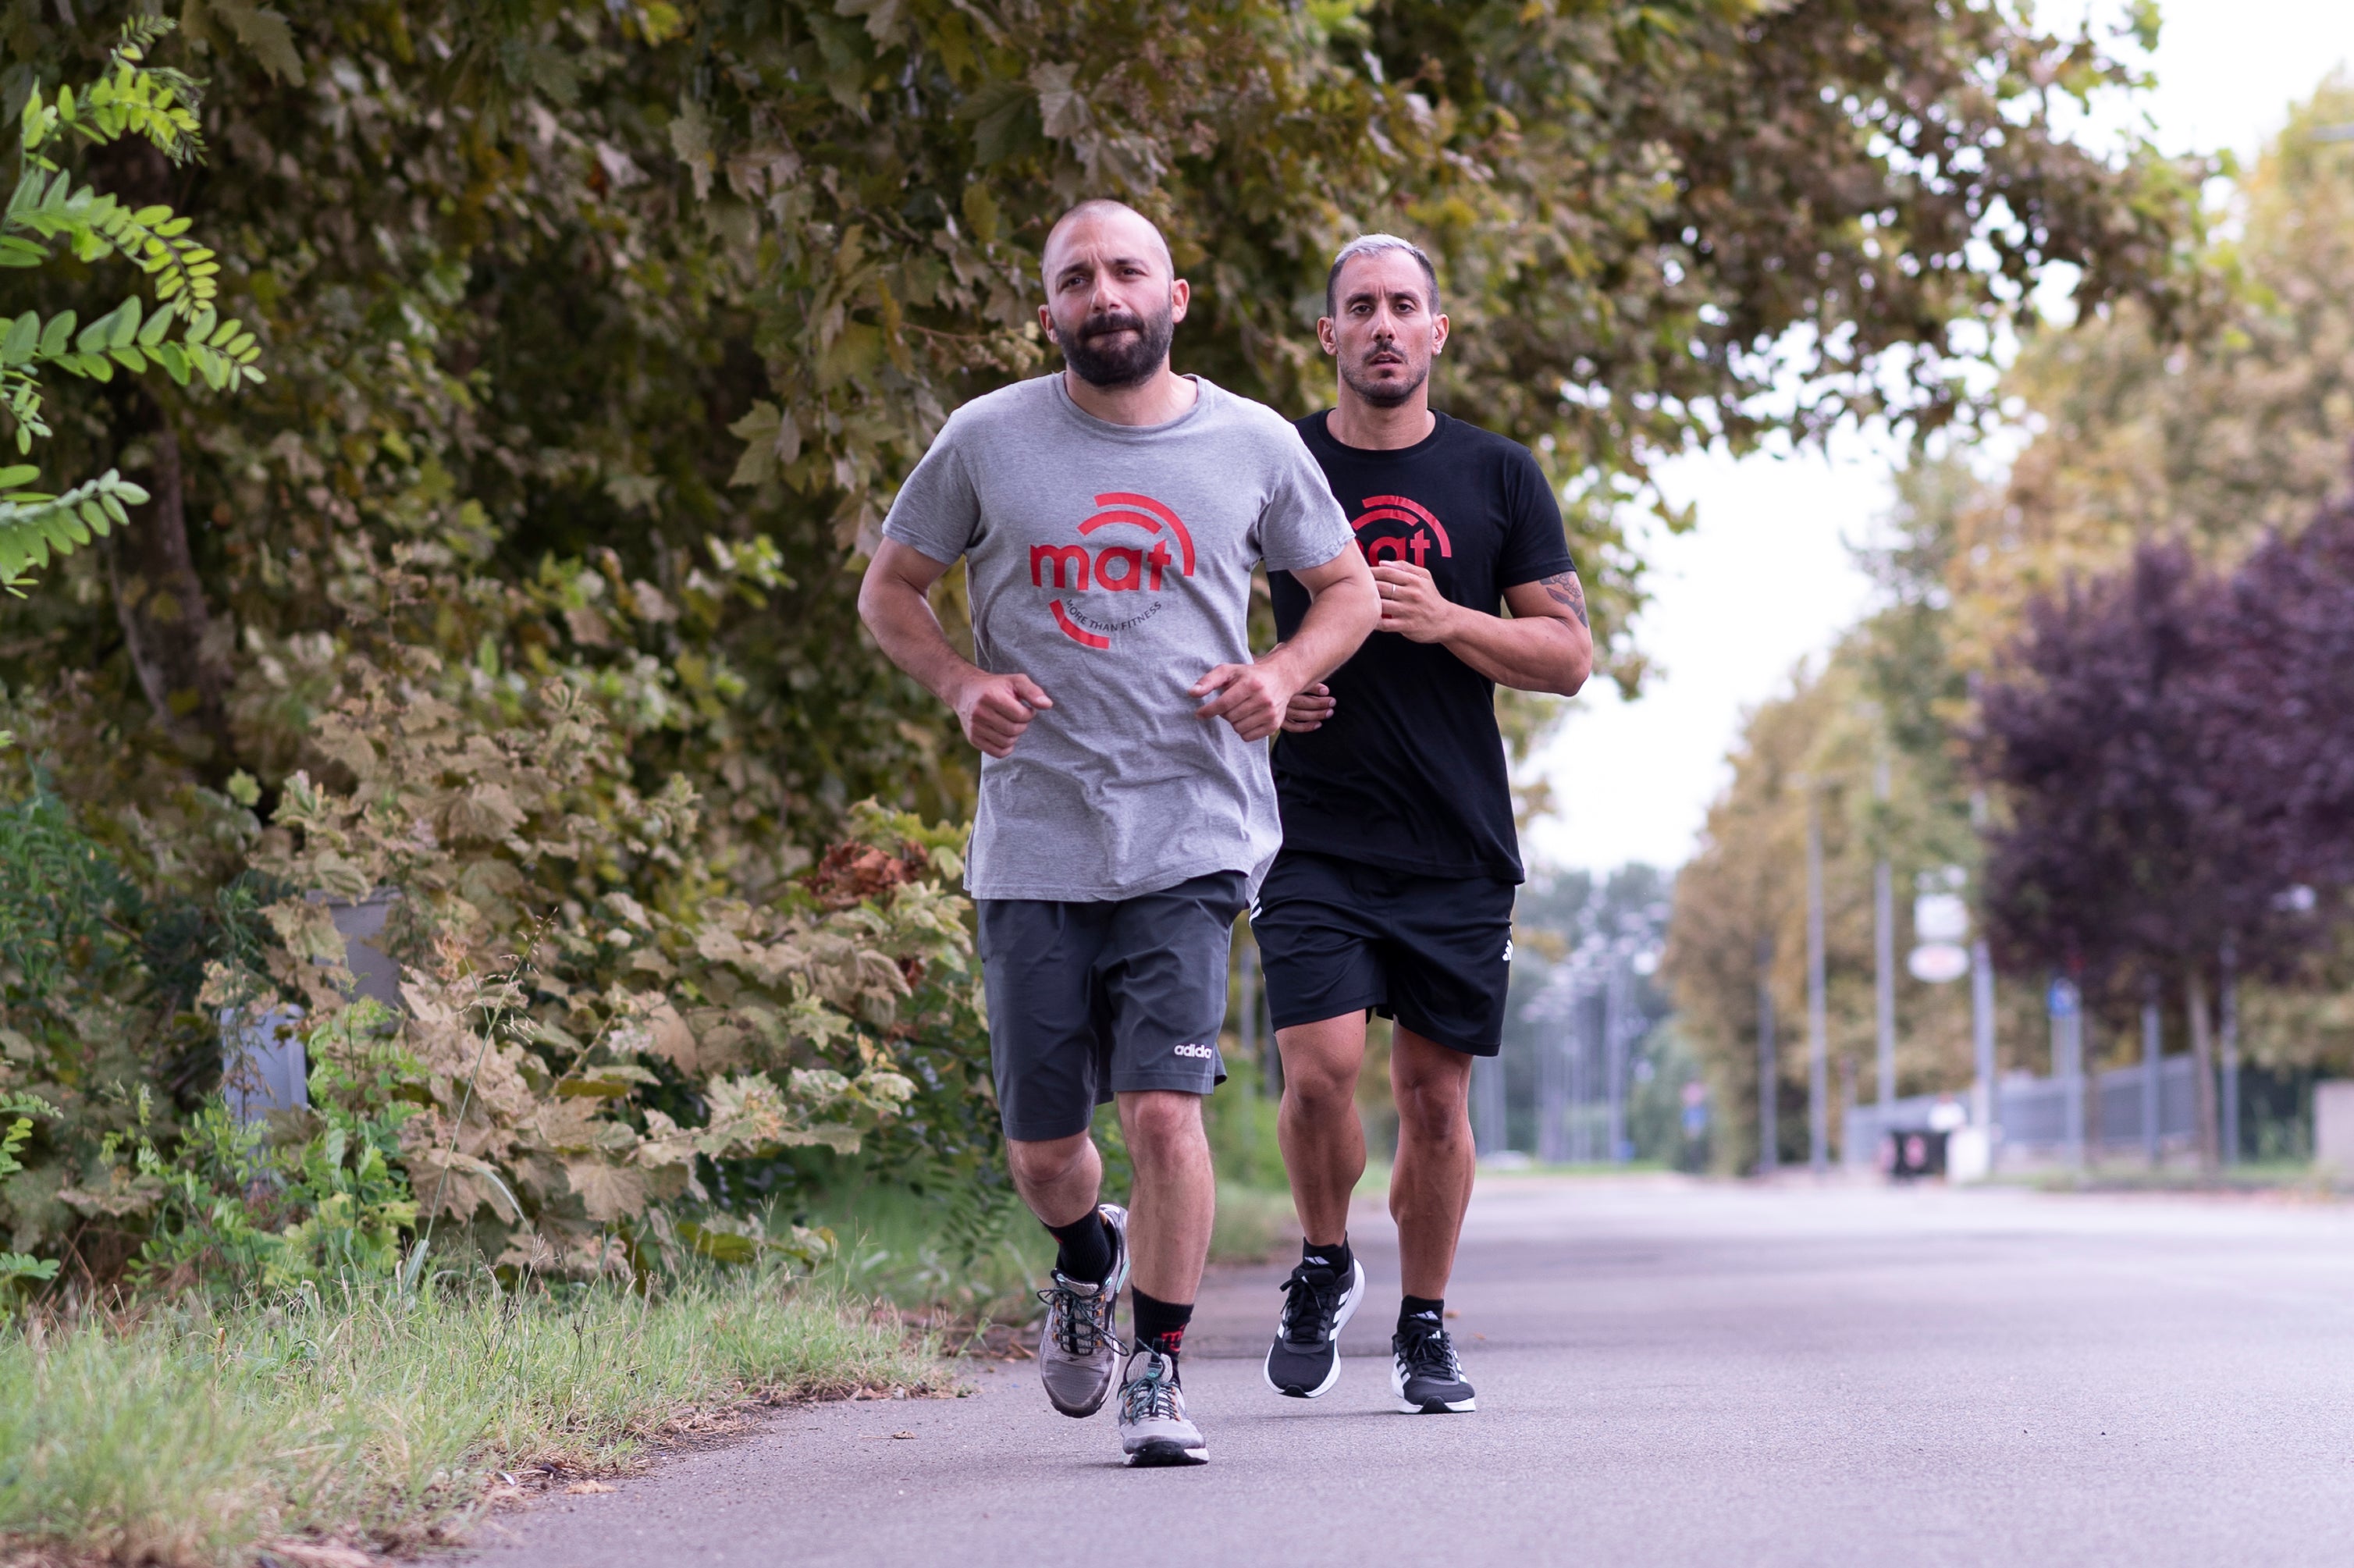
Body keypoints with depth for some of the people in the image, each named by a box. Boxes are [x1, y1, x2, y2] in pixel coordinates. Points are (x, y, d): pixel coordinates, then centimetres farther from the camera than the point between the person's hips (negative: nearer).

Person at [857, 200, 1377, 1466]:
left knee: (1161, 1109, -15)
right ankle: (1088, 1261, 42)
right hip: (1034, 843, 1)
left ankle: (1158, 1372, 2)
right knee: (1040, 1146, 7)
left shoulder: (1255, 445, 4)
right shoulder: (988, 441, 2)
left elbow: (1348, 590, 16)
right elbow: (888, 589, 12)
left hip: (1190, 838, -1)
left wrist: (1280, 674, -4)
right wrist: (960, 684, -6)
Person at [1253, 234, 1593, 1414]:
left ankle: (1425, 1330, 19)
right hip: (1314, 834, -1)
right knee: (1320, 1070, -14)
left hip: (1457, 842, 1)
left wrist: (1445, 620, -12)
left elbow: (1570, 654, 4)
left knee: (1436, 1094, 4)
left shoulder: (1497, 476, 6)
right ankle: (1323, 1268, 12)